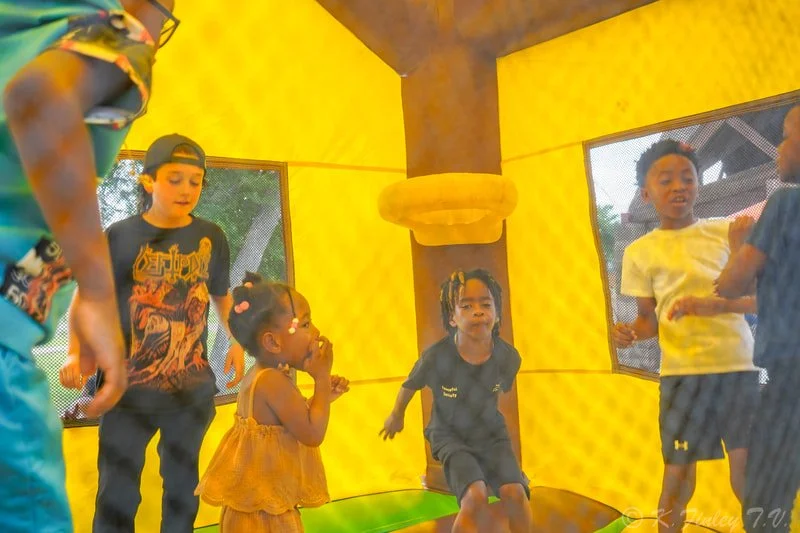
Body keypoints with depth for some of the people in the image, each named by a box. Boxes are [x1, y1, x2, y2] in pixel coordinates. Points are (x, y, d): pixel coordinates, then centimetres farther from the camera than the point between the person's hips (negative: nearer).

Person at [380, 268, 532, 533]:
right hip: (450, 435, -3)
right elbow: (410, 385, -5)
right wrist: (396, 416, 13)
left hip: (491, 433, 3)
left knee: (515, 493, -16)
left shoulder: (508, 357, -19)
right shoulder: (436, 357, -27)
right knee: (476, 497, -25)